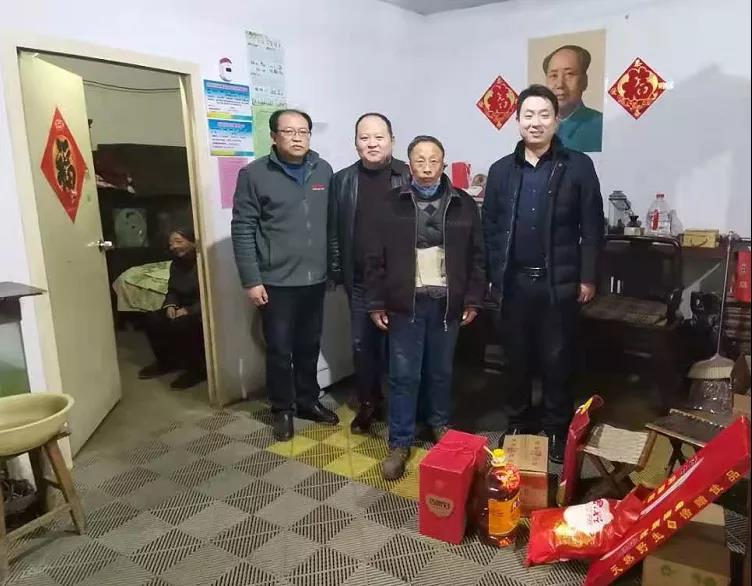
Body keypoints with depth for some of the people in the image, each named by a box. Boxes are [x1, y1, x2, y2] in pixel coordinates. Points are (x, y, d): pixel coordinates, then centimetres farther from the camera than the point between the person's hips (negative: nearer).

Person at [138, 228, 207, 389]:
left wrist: (189, 311, -26)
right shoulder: (176, 264, 9)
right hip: (183, 309, 8)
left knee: (178, 325, -32)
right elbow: (172, 290, 16)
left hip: (201, 312, -8)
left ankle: (197, 369, -12)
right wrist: (170, 305, -6)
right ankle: (166, 362, 11)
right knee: (151, 319, -9)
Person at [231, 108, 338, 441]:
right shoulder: (254, 174, -6)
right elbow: (242, 230, -8)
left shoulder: (324, 171, 6)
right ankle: (282, 409, 26)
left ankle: (308, 400, 34)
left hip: (315, 279, 4)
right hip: (276, 282, -3)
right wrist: (251, 280, -12)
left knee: (309, 346, 16)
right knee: (280, 349, 7)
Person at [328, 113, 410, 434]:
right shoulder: (342, 181, 4)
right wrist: (337, 272, 3)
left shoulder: (410, 178, -4)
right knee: (362, 344, 11)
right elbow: (334, 231, 6)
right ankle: (368, 403, 29)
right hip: (360, 281, 3)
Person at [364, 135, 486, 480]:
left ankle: (441, 426, 36)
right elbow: (375, 259, -1)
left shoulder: (464, 205, 4)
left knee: (441, 371, 15)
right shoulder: (391, 205, -1)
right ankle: (400, 443, 15)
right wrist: (376, 303, -3)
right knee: (404, 375, 3)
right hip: (406, 303, -1)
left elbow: (477, 257, 6)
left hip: (447, 302, 2)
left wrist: (473, 300, 1)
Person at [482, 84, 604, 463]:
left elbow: (592, 227, -2)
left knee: (557, 360, 8)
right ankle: (518, 424, 30)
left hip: (559, 282, -2)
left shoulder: (578, 167, -1)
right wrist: (493, 276, 1)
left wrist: (587, 277, -5)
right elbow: (489, 228, 6)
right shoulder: (501, 170, 6)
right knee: (516, 357, 12)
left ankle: (557, 430, 25)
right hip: (514, 282, 2)